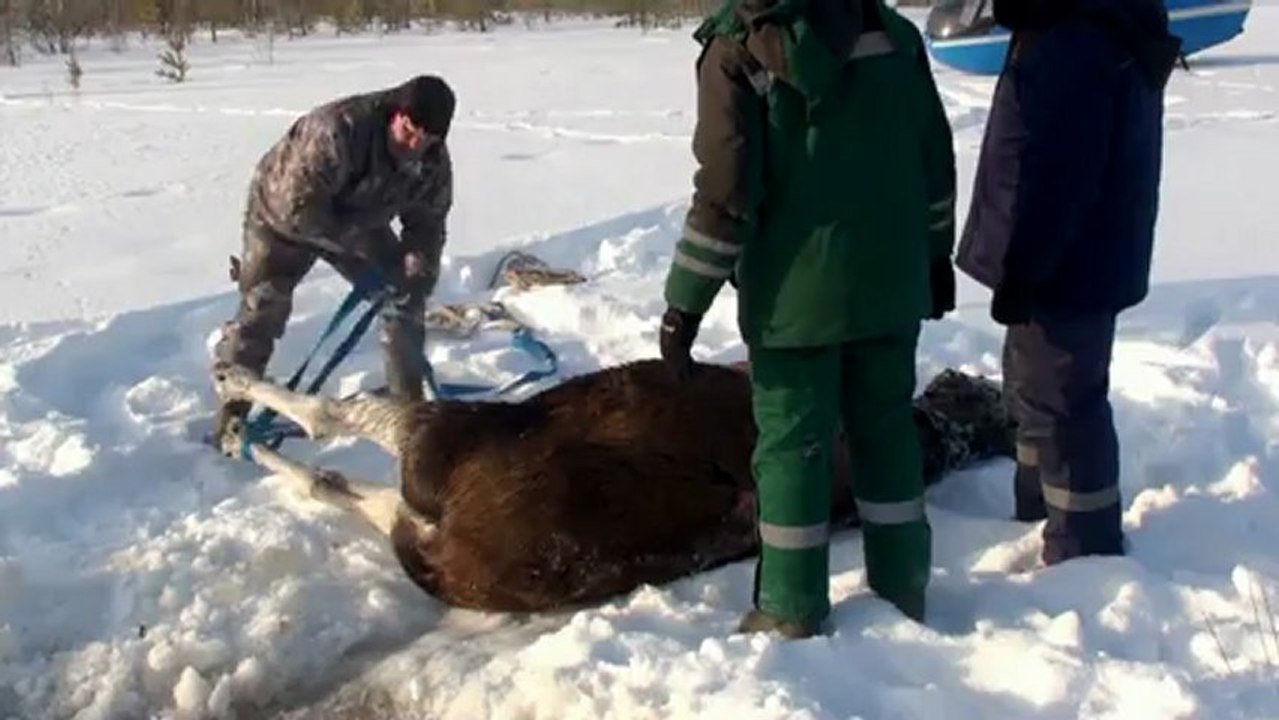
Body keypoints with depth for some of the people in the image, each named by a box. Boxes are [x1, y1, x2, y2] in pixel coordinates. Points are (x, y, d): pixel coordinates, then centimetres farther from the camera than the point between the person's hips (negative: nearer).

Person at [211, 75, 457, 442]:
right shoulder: (338, 129, -42)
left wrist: (418, 275, -26)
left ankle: (409, 401, 13)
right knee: (260, 312, -11)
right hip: (283, 213, -5)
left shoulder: (434, 161, -20)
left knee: (404, 296, 0)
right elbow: (297, 208, -42)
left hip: (356, 220, 6)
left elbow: (427, 223, -10)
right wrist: (355, 241, -38)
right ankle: (230, 414, 1)